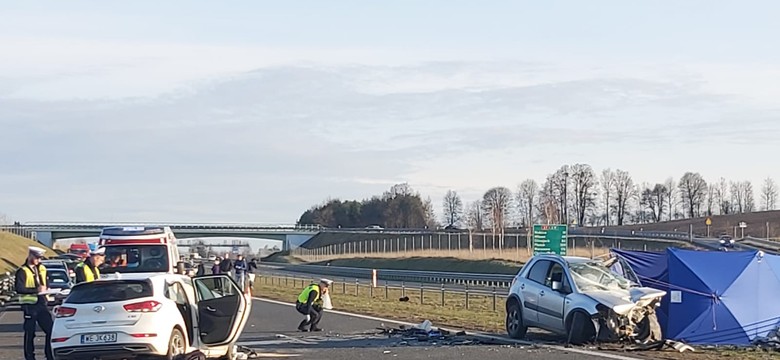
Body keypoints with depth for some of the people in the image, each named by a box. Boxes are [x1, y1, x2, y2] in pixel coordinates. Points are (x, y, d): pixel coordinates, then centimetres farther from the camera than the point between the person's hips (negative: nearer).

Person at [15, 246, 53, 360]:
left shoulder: (41, 269, 14)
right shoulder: (22, 271, -7)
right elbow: (19, 289, -18)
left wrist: (45, 289, 3)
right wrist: (36, 290, -21)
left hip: (41, 305, 6)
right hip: (30, 306, -6)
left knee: (51, 330, 3)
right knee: (29, 333, 0)